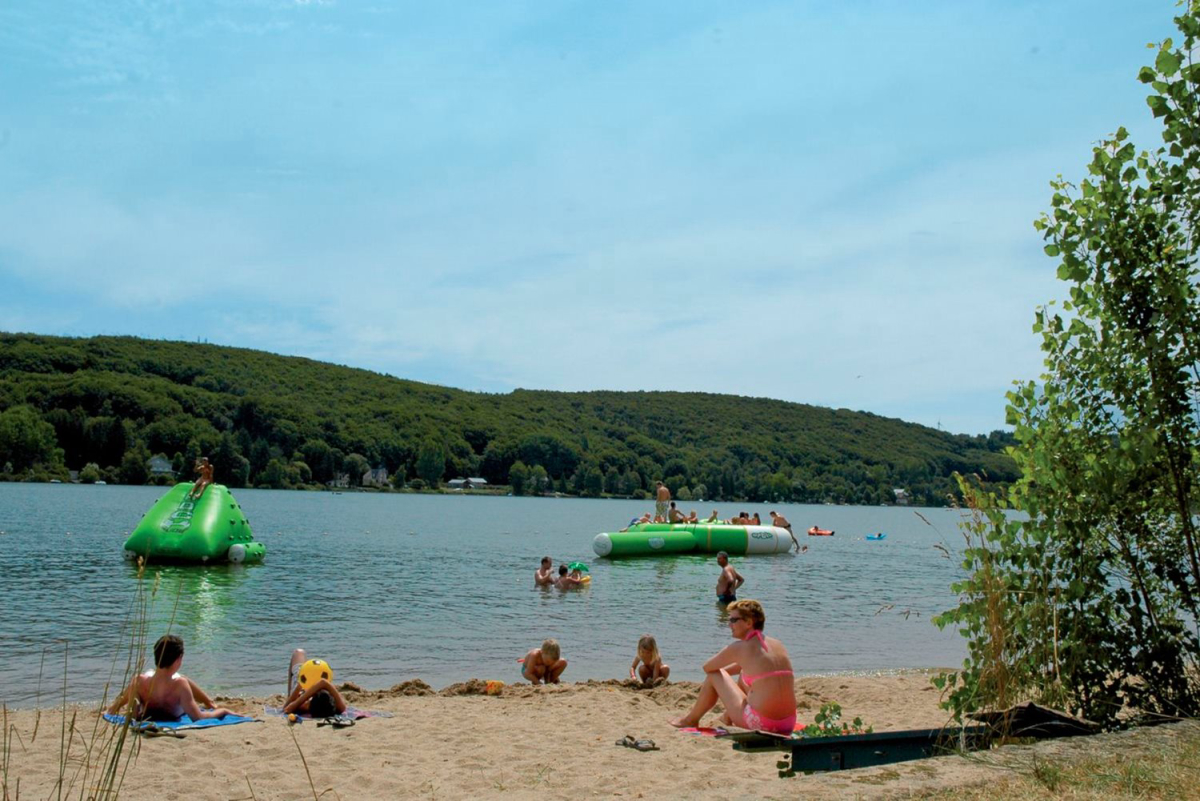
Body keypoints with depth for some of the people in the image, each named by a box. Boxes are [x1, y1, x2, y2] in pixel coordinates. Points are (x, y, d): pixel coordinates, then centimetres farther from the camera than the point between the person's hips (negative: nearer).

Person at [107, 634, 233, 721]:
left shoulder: (140, 680, -35)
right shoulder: (180, 684, -41)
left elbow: (112, 710, -20)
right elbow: (198, 717, -36)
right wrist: (222, 711, -22)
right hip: (174, 719, -2)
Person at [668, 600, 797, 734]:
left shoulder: (739, 648, -8)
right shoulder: (778, 645, 10)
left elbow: (707, 668, 7)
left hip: (760, 725, -6)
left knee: (714, 675, 11)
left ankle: (691, 720, 31)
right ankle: (726, 719, 47)